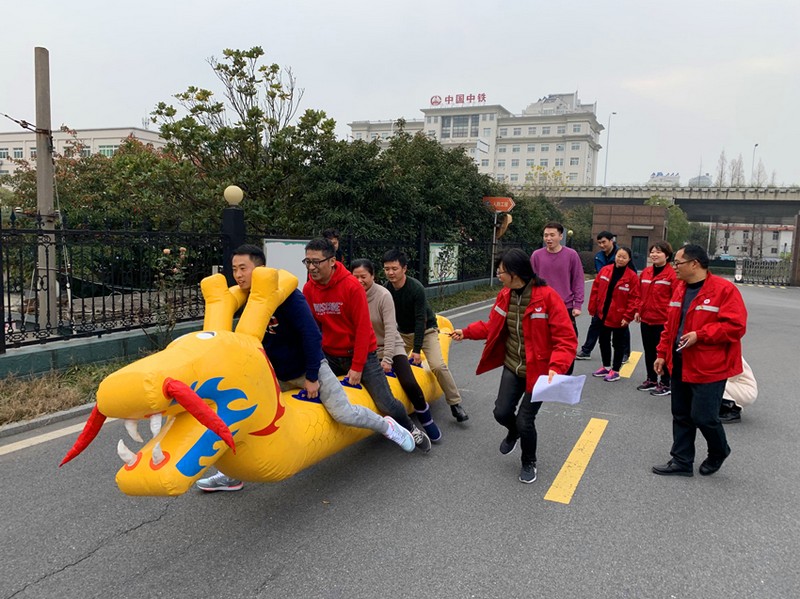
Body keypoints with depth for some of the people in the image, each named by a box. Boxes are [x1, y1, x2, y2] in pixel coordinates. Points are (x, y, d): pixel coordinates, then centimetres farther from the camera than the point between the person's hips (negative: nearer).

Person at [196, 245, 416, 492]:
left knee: (343, 413, -15)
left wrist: (311, 377, -20)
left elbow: (311, 335, -24)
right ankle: (232, 475, 17)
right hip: (276, 376, 6)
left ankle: (386, 425, 14)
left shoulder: (286, 294, -23)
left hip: (309, 368, -6)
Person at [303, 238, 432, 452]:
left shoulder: (352, 286, -19)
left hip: (362, 354, -4)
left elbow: (363, 328, -17)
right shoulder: (308, 289, -6)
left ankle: (410, 429, 24)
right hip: (330, 356, 4)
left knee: (386, 403, -5)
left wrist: (357, 367, -17)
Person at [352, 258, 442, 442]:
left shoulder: (383, 295, -16)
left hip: (392, 348, -3)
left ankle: (427, 421, 8)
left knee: (410, 384, -17)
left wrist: (387, 359, -22)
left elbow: (390, 329, -18)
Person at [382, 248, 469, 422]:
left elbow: (421, 320, -25)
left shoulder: (416, 288, -25)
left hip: (426, 331, -5)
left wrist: (416, 349, -26)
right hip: (403, 333, 5)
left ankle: (455, 403, -4)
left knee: (438, 366, -20)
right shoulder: (387, 289, -11)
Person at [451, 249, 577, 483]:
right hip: (512, 367, 5)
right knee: (501, 413, 3)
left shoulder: (547, 296, -22)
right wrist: (466, 332, 8)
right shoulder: (505, 295, -2)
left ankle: (529, 463, 29)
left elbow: (566, 339, -22)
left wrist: (556, 368, -35)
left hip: (539, 371, -5)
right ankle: (514, 431, 43)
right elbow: (493, 326, 14)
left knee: (525, 421, -3)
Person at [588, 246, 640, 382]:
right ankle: (606, 367, 33)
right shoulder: (605, 270, -1)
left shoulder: (632, 276, -11)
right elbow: (596, 289, 3)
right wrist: (593, 308, 2)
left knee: (618, 344, 9)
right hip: (603, 314, 4)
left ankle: (615, 371, 20)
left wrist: (628, 316, -15)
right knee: (603, 341, 16)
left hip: (619, 317, -4)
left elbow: (634, 298, -12)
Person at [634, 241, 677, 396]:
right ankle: (651, 379, 31)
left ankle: (665, 384, 16)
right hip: (646, 319, 7)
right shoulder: (645, 272, 8)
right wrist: (638, 311, 10)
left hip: (663, 321, -7)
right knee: (649, 351, 16)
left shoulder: (672, 274, -12)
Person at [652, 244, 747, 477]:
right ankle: (681, 461, 25)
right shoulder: (680, 289, 9)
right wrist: (663, 353, 13)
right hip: (680, 365, 7)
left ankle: (719, 452, 29)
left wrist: (700, 335, -24)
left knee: (703, 416, -1)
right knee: (681, 415, 13)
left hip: (709, 368, -7)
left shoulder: (724, 289, -14)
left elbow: (736, 326, -20)